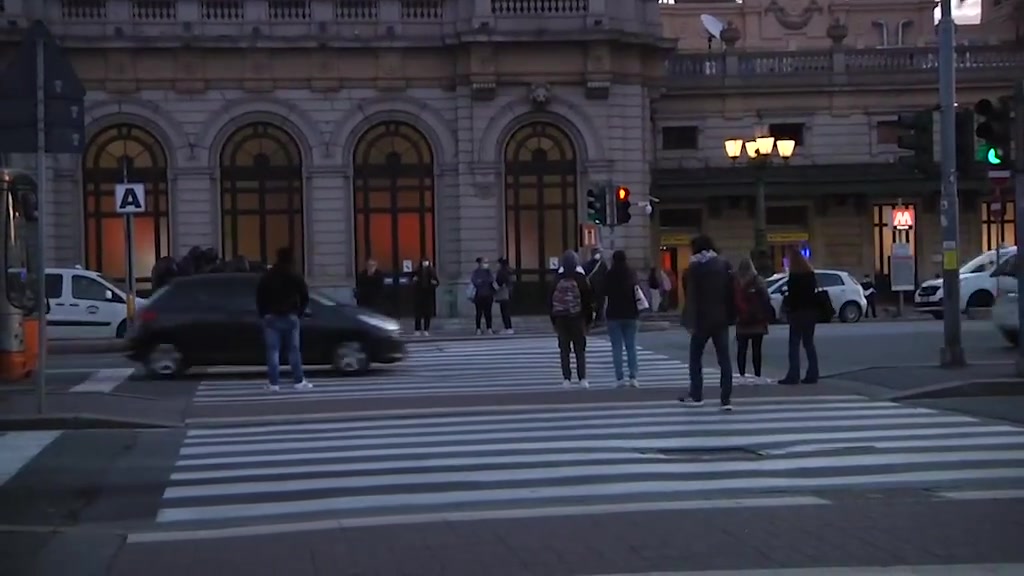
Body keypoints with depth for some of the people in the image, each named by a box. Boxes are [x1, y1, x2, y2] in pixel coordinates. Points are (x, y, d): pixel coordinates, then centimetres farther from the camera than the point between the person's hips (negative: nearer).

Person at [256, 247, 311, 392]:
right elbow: (305, 297, 1)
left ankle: (274, 383, -6)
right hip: (290, 317, 0)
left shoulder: (267, 277, 4)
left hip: (272, 317, 0)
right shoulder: (295, 277, 2)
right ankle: (299, 381, 3)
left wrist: (264, 314, 11)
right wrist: (299, 312, 11)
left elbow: (259, 297, 3)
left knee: (273, 350, -1)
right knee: (294, 350, 5)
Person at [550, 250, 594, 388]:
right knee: (580, 350, 4)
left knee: (564, 350, 6)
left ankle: (566, 379, 2)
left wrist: (553, 320, 9)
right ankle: (582, 379, -3)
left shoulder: (557, 280, 1)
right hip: (577, 318, -1)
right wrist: (589, 319, 5)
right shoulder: (581, 279, -4)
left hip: (560, 318, 1)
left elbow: (550, 301, 3)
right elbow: (589, 299, -2)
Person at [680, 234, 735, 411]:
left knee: (695, 357, 12)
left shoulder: (693, 268, -7)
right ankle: (726, 398, -4)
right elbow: (732, 292, 4)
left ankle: (696, 395, 14)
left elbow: (691, 297, -11)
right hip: (721, 319, 3)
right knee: (724, 358, 2)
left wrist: (690, 321, -12)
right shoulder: (724, 265, 5)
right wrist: (730, 314, 8)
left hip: (702, 319, -3)